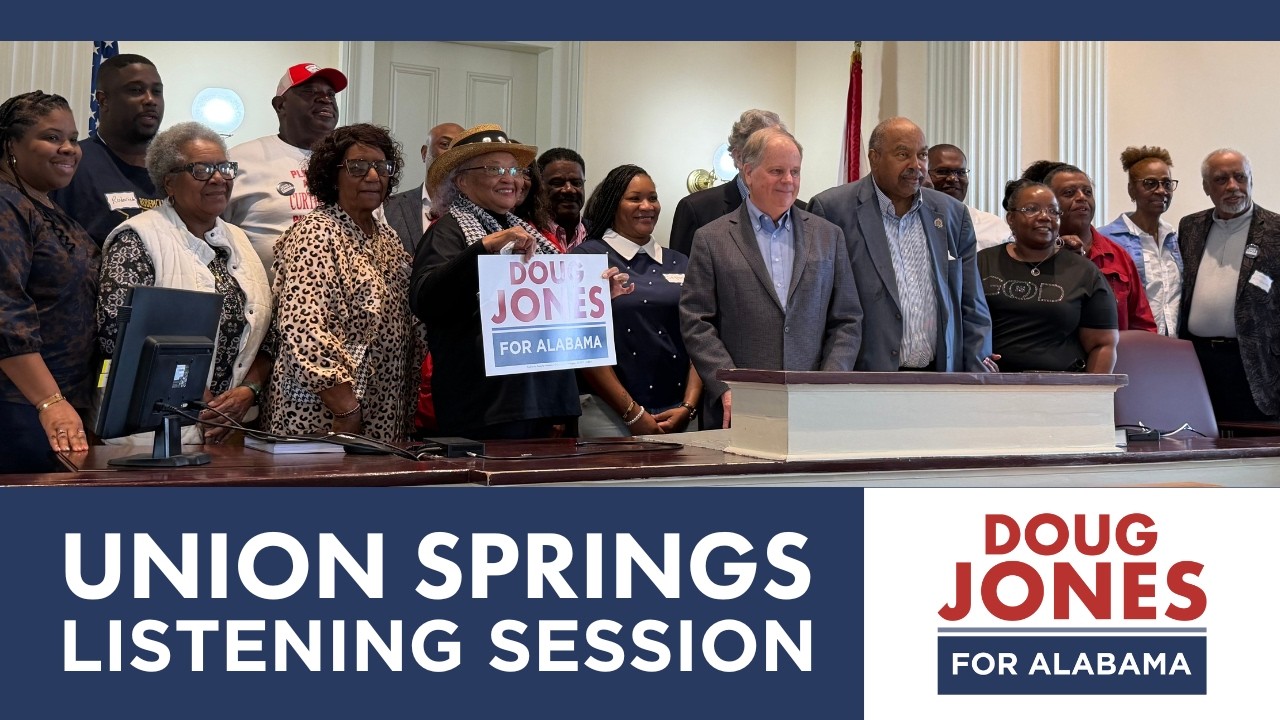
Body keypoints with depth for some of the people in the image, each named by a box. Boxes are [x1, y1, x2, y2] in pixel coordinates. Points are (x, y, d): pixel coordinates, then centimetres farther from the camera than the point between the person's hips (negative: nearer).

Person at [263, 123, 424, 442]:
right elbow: (303, 332, -20)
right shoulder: (315, 233, -9)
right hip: (320, 417, -7)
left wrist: (409, 412, 9)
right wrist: (346, 411, -21)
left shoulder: (388, 238, 14)